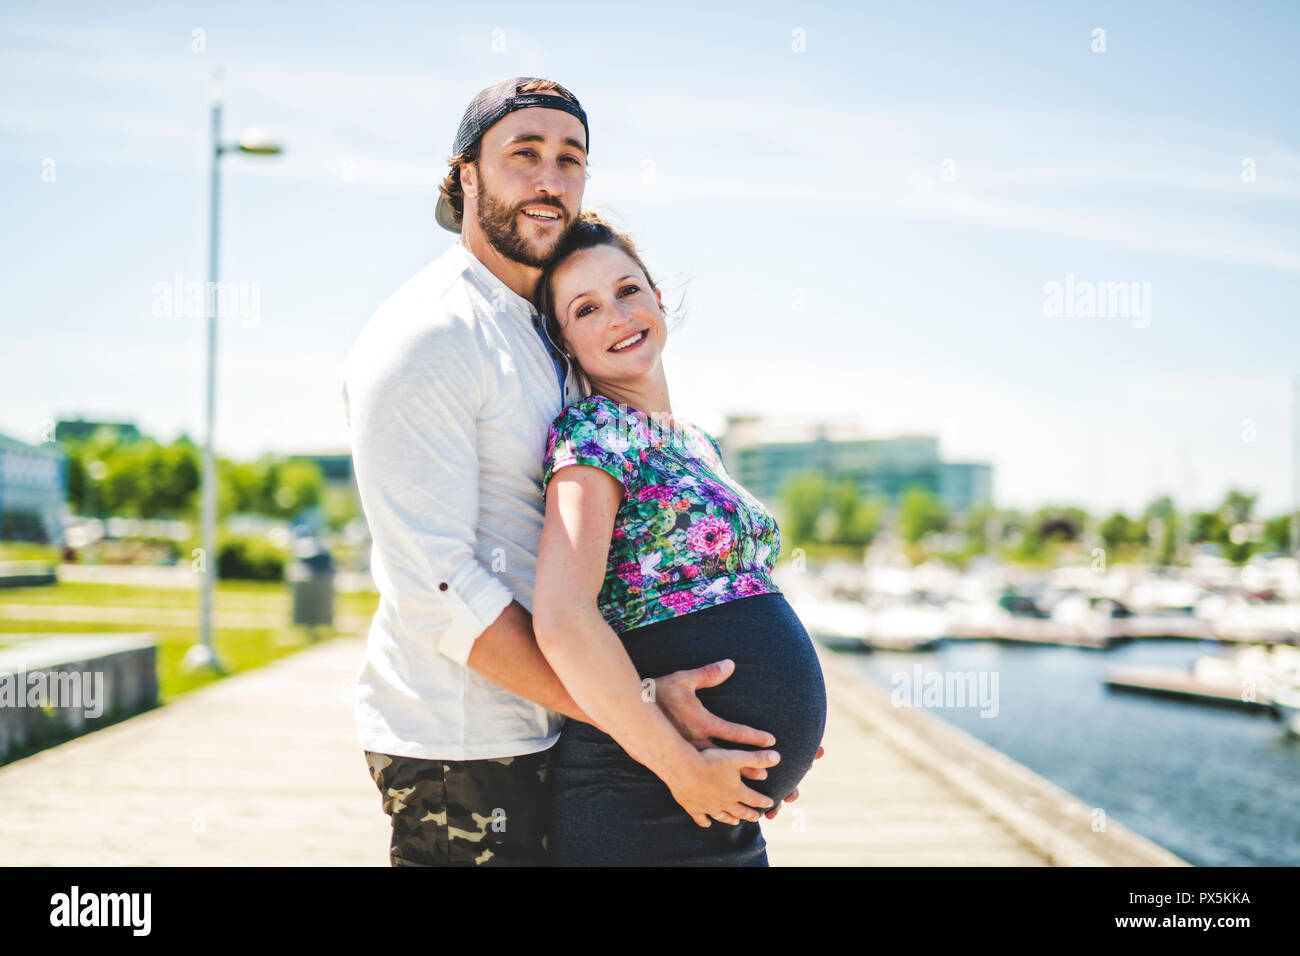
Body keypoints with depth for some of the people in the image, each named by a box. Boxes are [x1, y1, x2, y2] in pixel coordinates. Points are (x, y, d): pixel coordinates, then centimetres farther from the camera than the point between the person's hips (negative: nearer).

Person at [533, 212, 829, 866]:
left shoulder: (699, 444, 14)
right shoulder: (594, 431, -11)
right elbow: (562, 620, -22)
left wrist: (785, 726, 13)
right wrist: (682, 765, -19)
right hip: (646, 811, -8)